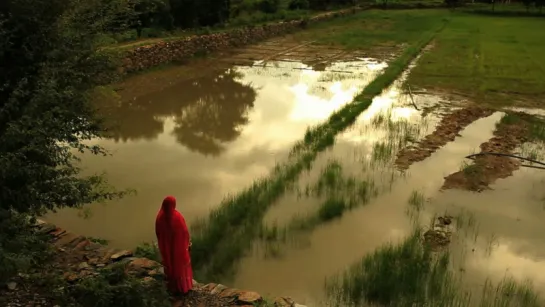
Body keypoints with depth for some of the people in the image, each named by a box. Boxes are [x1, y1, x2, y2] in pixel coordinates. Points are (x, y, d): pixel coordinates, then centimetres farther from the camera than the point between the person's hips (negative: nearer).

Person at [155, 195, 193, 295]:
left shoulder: (160, 217, -13)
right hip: (179, 245, -4)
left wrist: (163, 244, 15)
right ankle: (184, 287, 27)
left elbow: (158, 233, -1)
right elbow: (185, 232, -17)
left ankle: (173, 287, 34)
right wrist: (189, 243, -1)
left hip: (166, 246, 4)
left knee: (170, 265, 20)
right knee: (181, 265, 15)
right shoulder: (177, 216, -26)